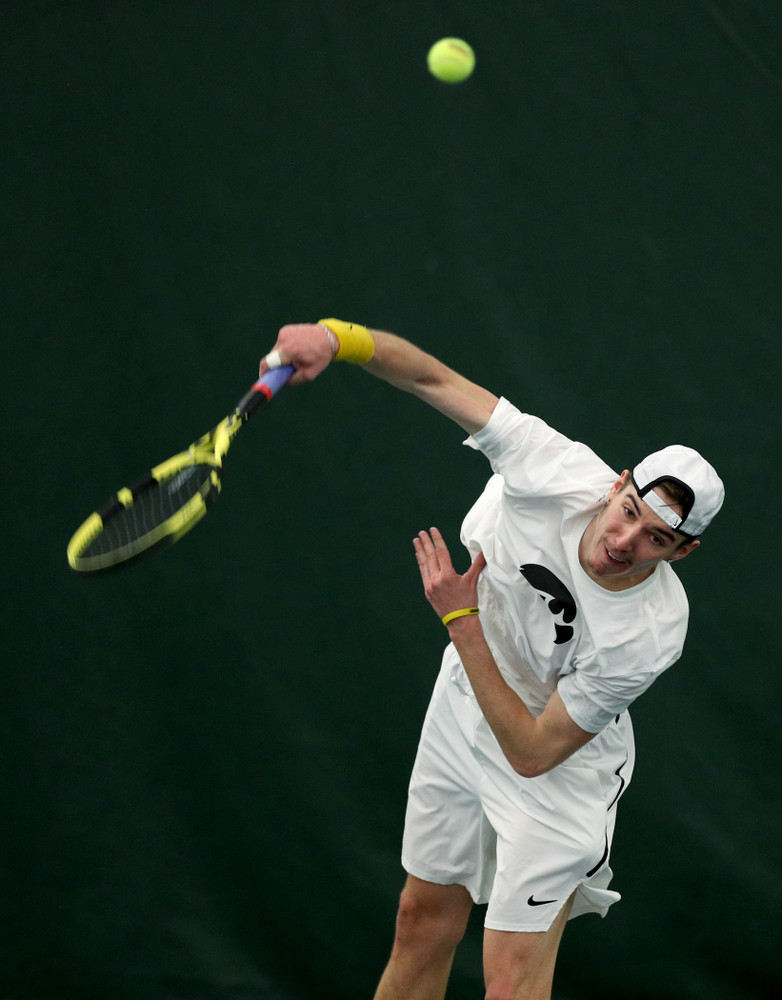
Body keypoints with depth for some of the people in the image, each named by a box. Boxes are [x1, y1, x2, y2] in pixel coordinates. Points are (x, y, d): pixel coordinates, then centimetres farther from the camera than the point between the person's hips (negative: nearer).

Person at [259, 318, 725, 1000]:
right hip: (462, 711, 5)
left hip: (557, 771, -5)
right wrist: (339, 338, -38)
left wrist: (462, 620, -29)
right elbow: (437, 380, -20)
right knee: (424, 923, 18)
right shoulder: (560, 472, -28)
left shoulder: (649, 635, -34)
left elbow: (533, 752, -28)